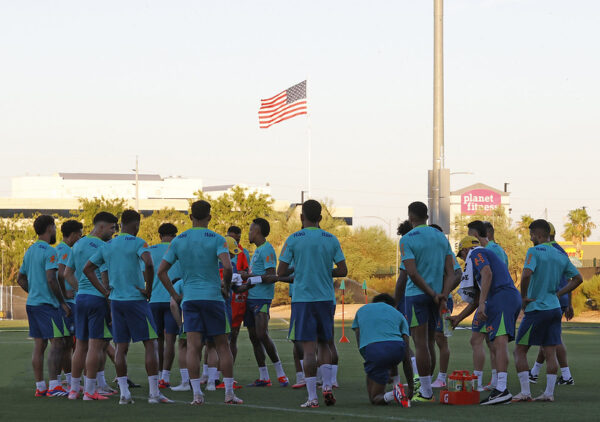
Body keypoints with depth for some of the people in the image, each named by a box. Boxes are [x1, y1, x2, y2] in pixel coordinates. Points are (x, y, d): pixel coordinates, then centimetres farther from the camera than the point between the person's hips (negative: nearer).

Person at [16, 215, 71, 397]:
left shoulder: (30, 251, 16)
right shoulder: (49, 252, -12)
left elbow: (20, 279, 23)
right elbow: (51, 280, -20)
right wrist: (63, 303, -13)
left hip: (32, 303, 9)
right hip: (47, 304, -9)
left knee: (39, 345, 9)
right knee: (57, 343, -8)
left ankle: (40, 386, 9)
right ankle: (53, 386, -14)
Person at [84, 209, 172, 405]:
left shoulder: (107, 246, 11)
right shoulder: (137, 243, -8)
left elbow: (87, 269, 15)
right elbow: (148, 264, -25)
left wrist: (105, 291, 12)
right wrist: (148, 289, -13)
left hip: (116, 301, 6)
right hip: (136, 300, -6)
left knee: (121, 347, 8)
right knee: (151, 344, 0)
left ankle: (124, 393, 4)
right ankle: (154, 392, -5)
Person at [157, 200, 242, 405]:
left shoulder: (178, 241, 6)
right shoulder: (216, 239, -4)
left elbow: (161, 271, 3)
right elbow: (227, 267, -18)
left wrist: (175, 295, 10)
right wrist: (226, 288, -1)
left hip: (189, 298, 2)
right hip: (213, 296, -2)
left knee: (193, 346, -2)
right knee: (222, 345, 6)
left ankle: (197, 394, -9)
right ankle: (229, 393, 5)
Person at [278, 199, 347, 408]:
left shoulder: (294, 239, -3)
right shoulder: (331, 240, 3)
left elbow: (281, 272, -3)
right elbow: (343, 271, 2)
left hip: (302, 299, -3)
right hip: (325, 299, 3)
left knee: (309, 348, -4)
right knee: (324, 344, 18)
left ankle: (312, 397, -7)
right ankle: (327, 386, 5)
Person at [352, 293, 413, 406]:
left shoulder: (361, 310, 32)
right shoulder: (398, 314, 29)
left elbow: (360, 346, 26)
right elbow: (406, 355, 21)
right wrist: (411, 386, 23)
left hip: (371, 350, -2)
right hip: (397, 348, 2)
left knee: (375, 398, 6)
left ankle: (394, 395, -23)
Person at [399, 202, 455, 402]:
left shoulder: (407, 240, -8)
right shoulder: (441, 237, 11)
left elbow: (412, 273, -17)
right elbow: (450, 272, 4)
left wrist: (433, 294, -14)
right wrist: (443, 296, -5)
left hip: (416, 295, -6)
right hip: (436, 297, 6)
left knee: (421, 343, -6)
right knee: (430, 343, 13)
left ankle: (426, 392, -7)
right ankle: (425, 389, 17)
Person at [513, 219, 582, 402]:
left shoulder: (535, 252, -10)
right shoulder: (560, 256, 11)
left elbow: (527, 274, -26)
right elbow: (577, 279, 14)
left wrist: (524, 297, -14)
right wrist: (558, 294, 13)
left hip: (536, 309, -7)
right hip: (555, 308, 7)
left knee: (520, 351, 2)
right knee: (550, 353, 7)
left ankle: (525, 391, -4)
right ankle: (549, 392, 3)